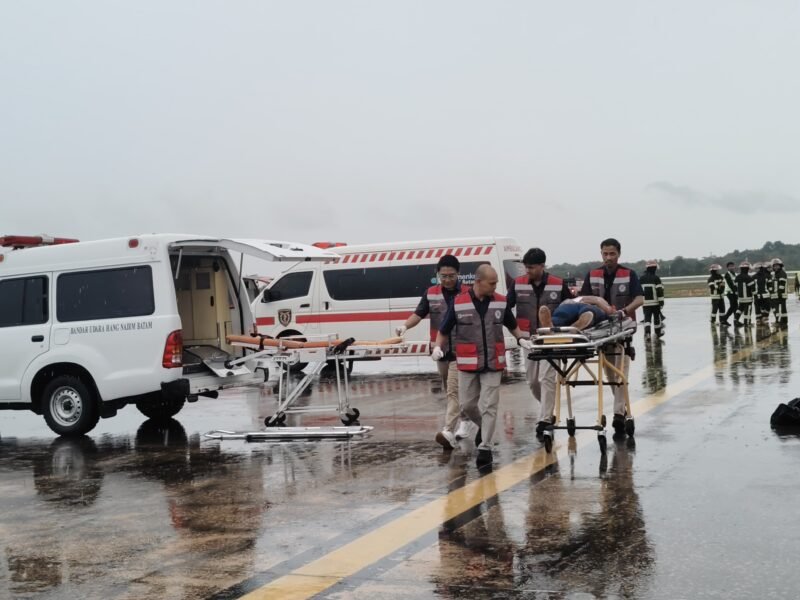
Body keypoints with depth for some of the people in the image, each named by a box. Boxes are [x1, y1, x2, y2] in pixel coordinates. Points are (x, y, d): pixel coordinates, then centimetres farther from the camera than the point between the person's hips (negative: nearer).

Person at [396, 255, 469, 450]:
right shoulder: (431, 293, 6)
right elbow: (419, 314, 4)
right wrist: (405, 326, -14)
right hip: (441, 350, 5)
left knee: (454, 391, -13)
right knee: (451, 391, 16)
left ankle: (449, 432, -21)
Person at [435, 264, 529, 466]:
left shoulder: (501, 302, 1)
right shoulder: (458, 303, -5)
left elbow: (512, 325, 18)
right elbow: (444, 330, 4)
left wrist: (521, 339, 2)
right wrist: (438, 347, -11)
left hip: (493, 364, 0)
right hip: (468, 365, 0)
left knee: (489, 407, -2)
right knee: (467, 405, 8)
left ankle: (485, 447, 5)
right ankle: (484, 427, 37)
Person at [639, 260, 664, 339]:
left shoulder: (641, 279, 5)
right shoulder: (656, 278, -8)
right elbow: (659, 290, -12)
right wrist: (661, 301, -10)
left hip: (645, 303, 2)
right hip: (655, 302, -2)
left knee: (647, 318, 0)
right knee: (657, 317, 13)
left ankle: (647, 332, -22)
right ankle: (658, 333, 26)